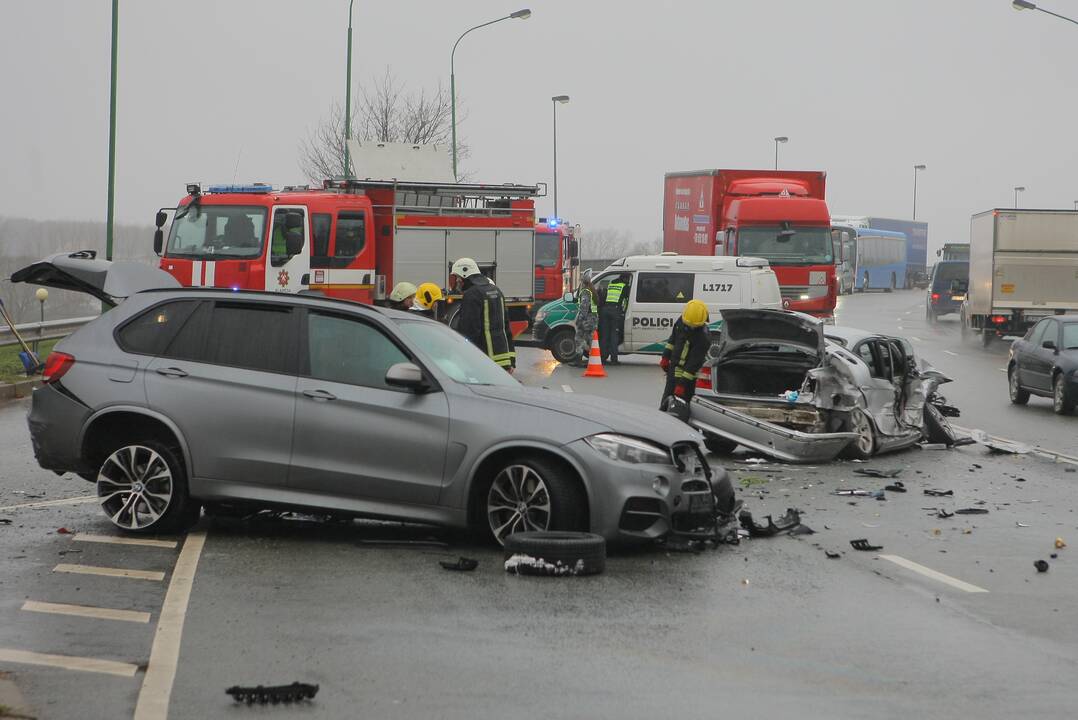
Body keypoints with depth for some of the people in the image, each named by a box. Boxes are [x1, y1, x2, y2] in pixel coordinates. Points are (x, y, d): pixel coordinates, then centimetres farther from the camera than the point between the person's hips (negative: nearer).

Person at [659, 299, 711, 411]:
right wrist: (666, 357, 14)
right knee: (666, 401, 19)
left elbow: (694, 363, -25)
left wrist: (682, 384, -26)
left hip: (688, 373, -7)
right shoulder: (681, 321, -5)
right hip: (673, 368, 7)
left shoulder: (703, 337, -26)